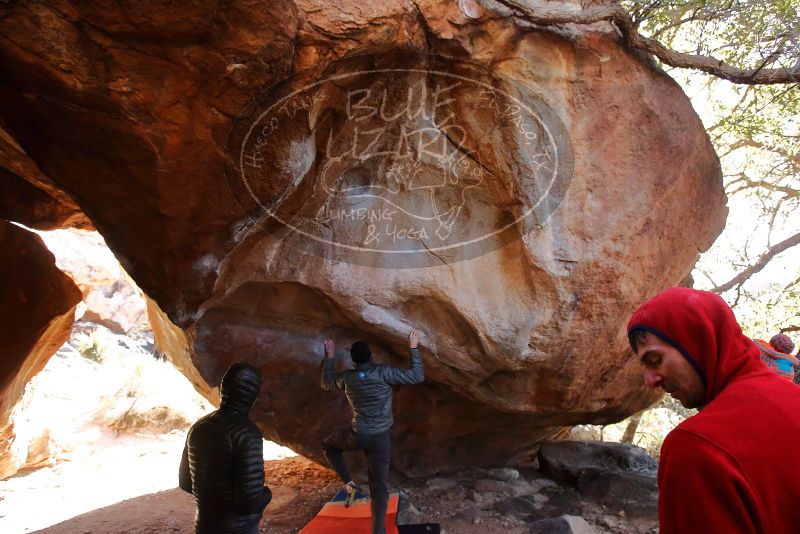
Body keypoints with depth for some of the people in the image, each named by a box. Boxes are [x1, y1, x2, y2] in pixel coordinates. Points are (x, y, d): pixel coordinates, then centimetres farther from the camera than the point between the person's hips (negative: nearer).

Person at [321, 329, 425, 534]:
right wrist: (413, 348, -7)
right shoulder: (383, 372, -13)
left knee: (328, 445, 29)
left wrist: (329, 356, 25)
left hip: (358, 435, 1)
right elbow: (417, 376, -13)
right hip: (381, 438, -1)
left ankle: (348, 483, 16)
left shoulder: (347, 377, -2)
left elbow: (326, 382, 20)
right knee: (380, 484, 9)